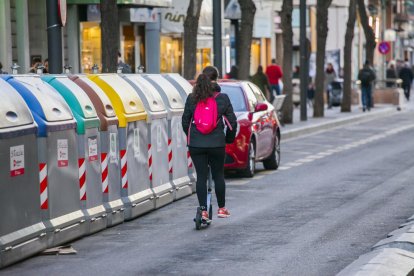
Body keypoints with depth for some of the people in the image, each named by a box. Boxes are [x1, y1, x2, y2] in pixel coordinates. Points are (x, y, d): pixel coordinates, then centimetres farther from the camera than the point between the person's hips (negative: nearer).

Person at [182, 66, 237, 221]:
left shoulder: (191, 98, 0)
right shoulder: (222, 98, -4)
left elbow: (185, 121, 5)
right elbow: (232, 122, -2)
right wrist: (229, 138, 14)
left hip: (196, 144, 1)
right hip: (217, 144, -1)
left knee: (201, 176, 5)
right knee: (218, 175, 13)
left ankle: (203, 210, 0)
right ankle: (221, 208, 22)